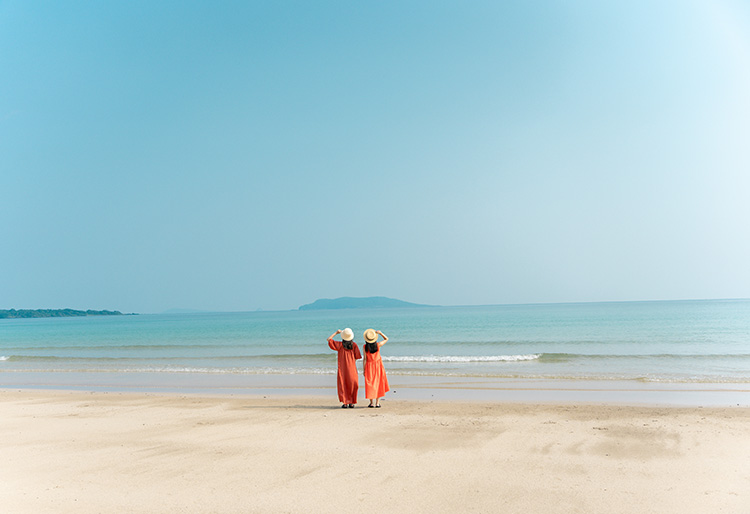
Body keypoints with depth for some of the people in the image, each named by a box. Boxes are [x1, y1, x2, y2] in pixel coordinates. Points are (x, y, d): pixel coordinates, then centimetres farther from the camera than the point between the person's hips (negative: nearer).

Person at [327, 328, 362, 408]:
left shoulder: (340, 345, -6)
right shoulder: (354, 345, -3)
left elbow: (329, 339, -2)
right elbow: (357, 357, -1)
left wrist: (336, 332, 6)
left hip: (342, 368, -1)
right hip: (352, 367, 1)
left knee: (343, 385, 5)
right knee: (352, 385, 11)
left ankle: (345, 403, -2)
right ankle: (351, 403, 9)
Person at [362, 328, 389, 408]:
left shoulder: (365, 347, -13)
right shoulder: (378, 345, -9)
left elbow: (365, 359, -9)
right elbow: (386, 339, 8)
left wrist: (364, 370, 0)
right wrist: (380, 333, -8)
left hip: (369, 366, -1)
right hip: (378, 365, 1)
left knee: (370, 384, 8)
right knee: (378, 383, 9)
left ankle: (371, 403, 8)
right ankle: (377, 403, 8)